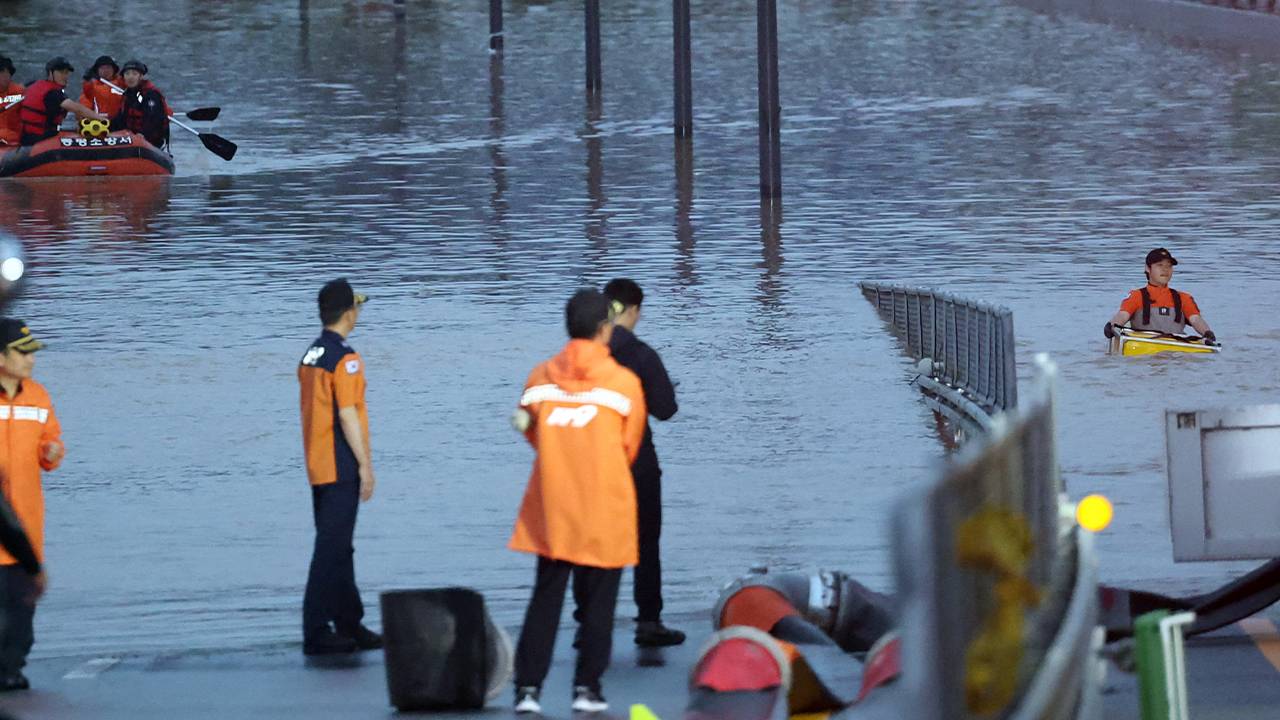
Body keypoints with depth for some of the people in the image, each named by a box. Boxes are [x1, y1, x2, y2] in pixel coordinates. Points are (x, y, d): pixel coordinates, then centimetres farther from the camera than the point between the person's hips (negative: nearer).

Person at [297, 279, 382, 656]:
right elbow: (348, 415, -19)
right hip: (341, 468, -9)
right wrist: (365, 465, -14)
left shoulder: (309, 356, 12)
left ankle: (349, 625, 23)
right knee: (332, 548, -7)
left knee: (339, 547, 15)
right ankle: (316, 631, -7)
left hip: (317, 466, 9)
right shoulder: (344, 359, -15)